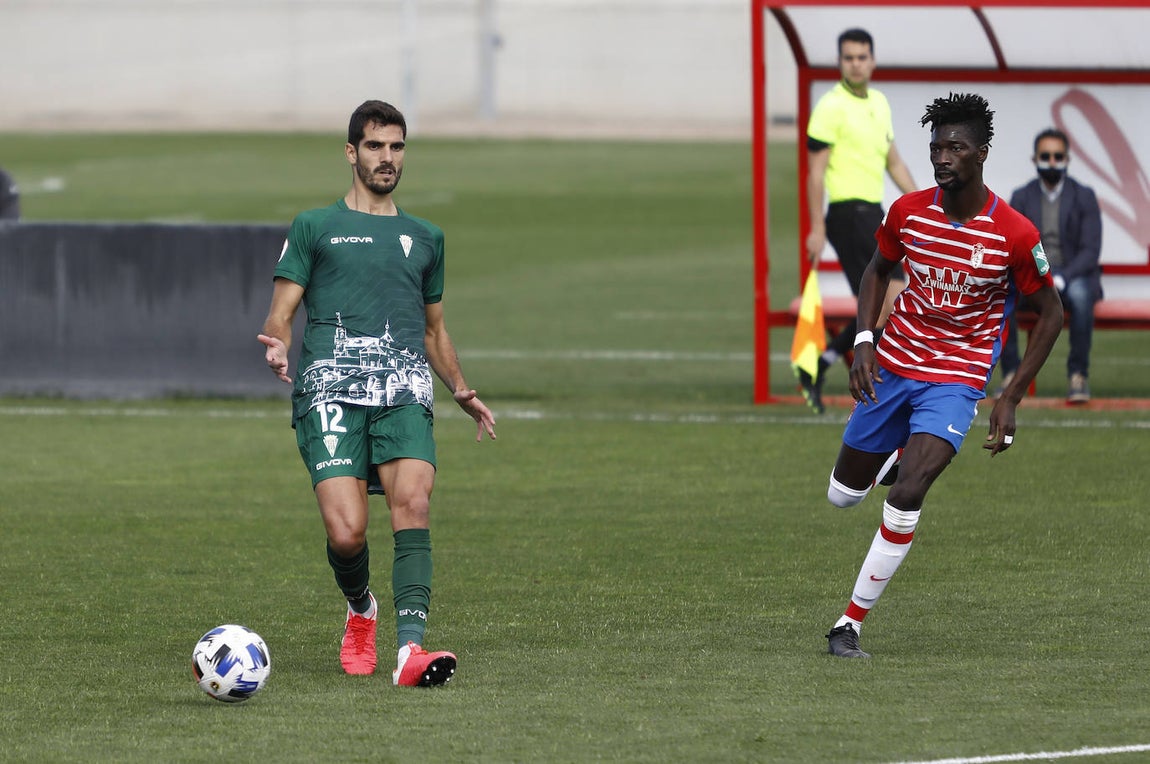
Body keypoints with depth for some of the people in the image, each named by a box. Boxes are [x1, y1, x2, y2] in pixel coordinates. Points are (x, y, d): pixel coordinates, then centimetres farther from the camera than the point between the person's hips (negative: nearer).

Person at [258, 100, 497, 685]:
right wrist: (276, 345, -14)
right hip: (331, 388, -2)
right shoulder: (314, 228, 16)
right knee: (347, 532, -18)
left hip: (404, 391, 2)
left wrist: (461, 390, 23)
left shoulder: (424, 238, 26)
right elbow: (279, 315, 10)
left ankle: (410, 649, -33)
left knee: (412, 499, -26)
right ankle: (360, 611, 17)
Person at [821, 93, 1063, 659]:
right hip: (892, 366, 4)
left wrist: (1010, 399, -9)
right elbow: (879, 270, 13)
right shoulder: (908, 212, -7)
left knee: (906, 496, -23)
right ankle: (900, 454, 49)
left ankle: (851, 622, -13)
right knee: (843, 495, 14)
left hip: (957, 380, -4)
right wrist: (863, 342, -3)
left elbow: (1050, 314, -4)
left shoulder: (1014, 234, -16)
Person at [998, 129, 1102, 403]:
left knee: (1080, 295, -39)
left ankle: (1078, 375, -28)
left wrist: (1062, 278, -24)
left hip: (1073, 275, -2)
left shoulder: (1084, 196, 2)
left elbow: (1090, 251, -7)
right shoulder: (1021, 197, 8)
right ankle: (1011, 375, -24)